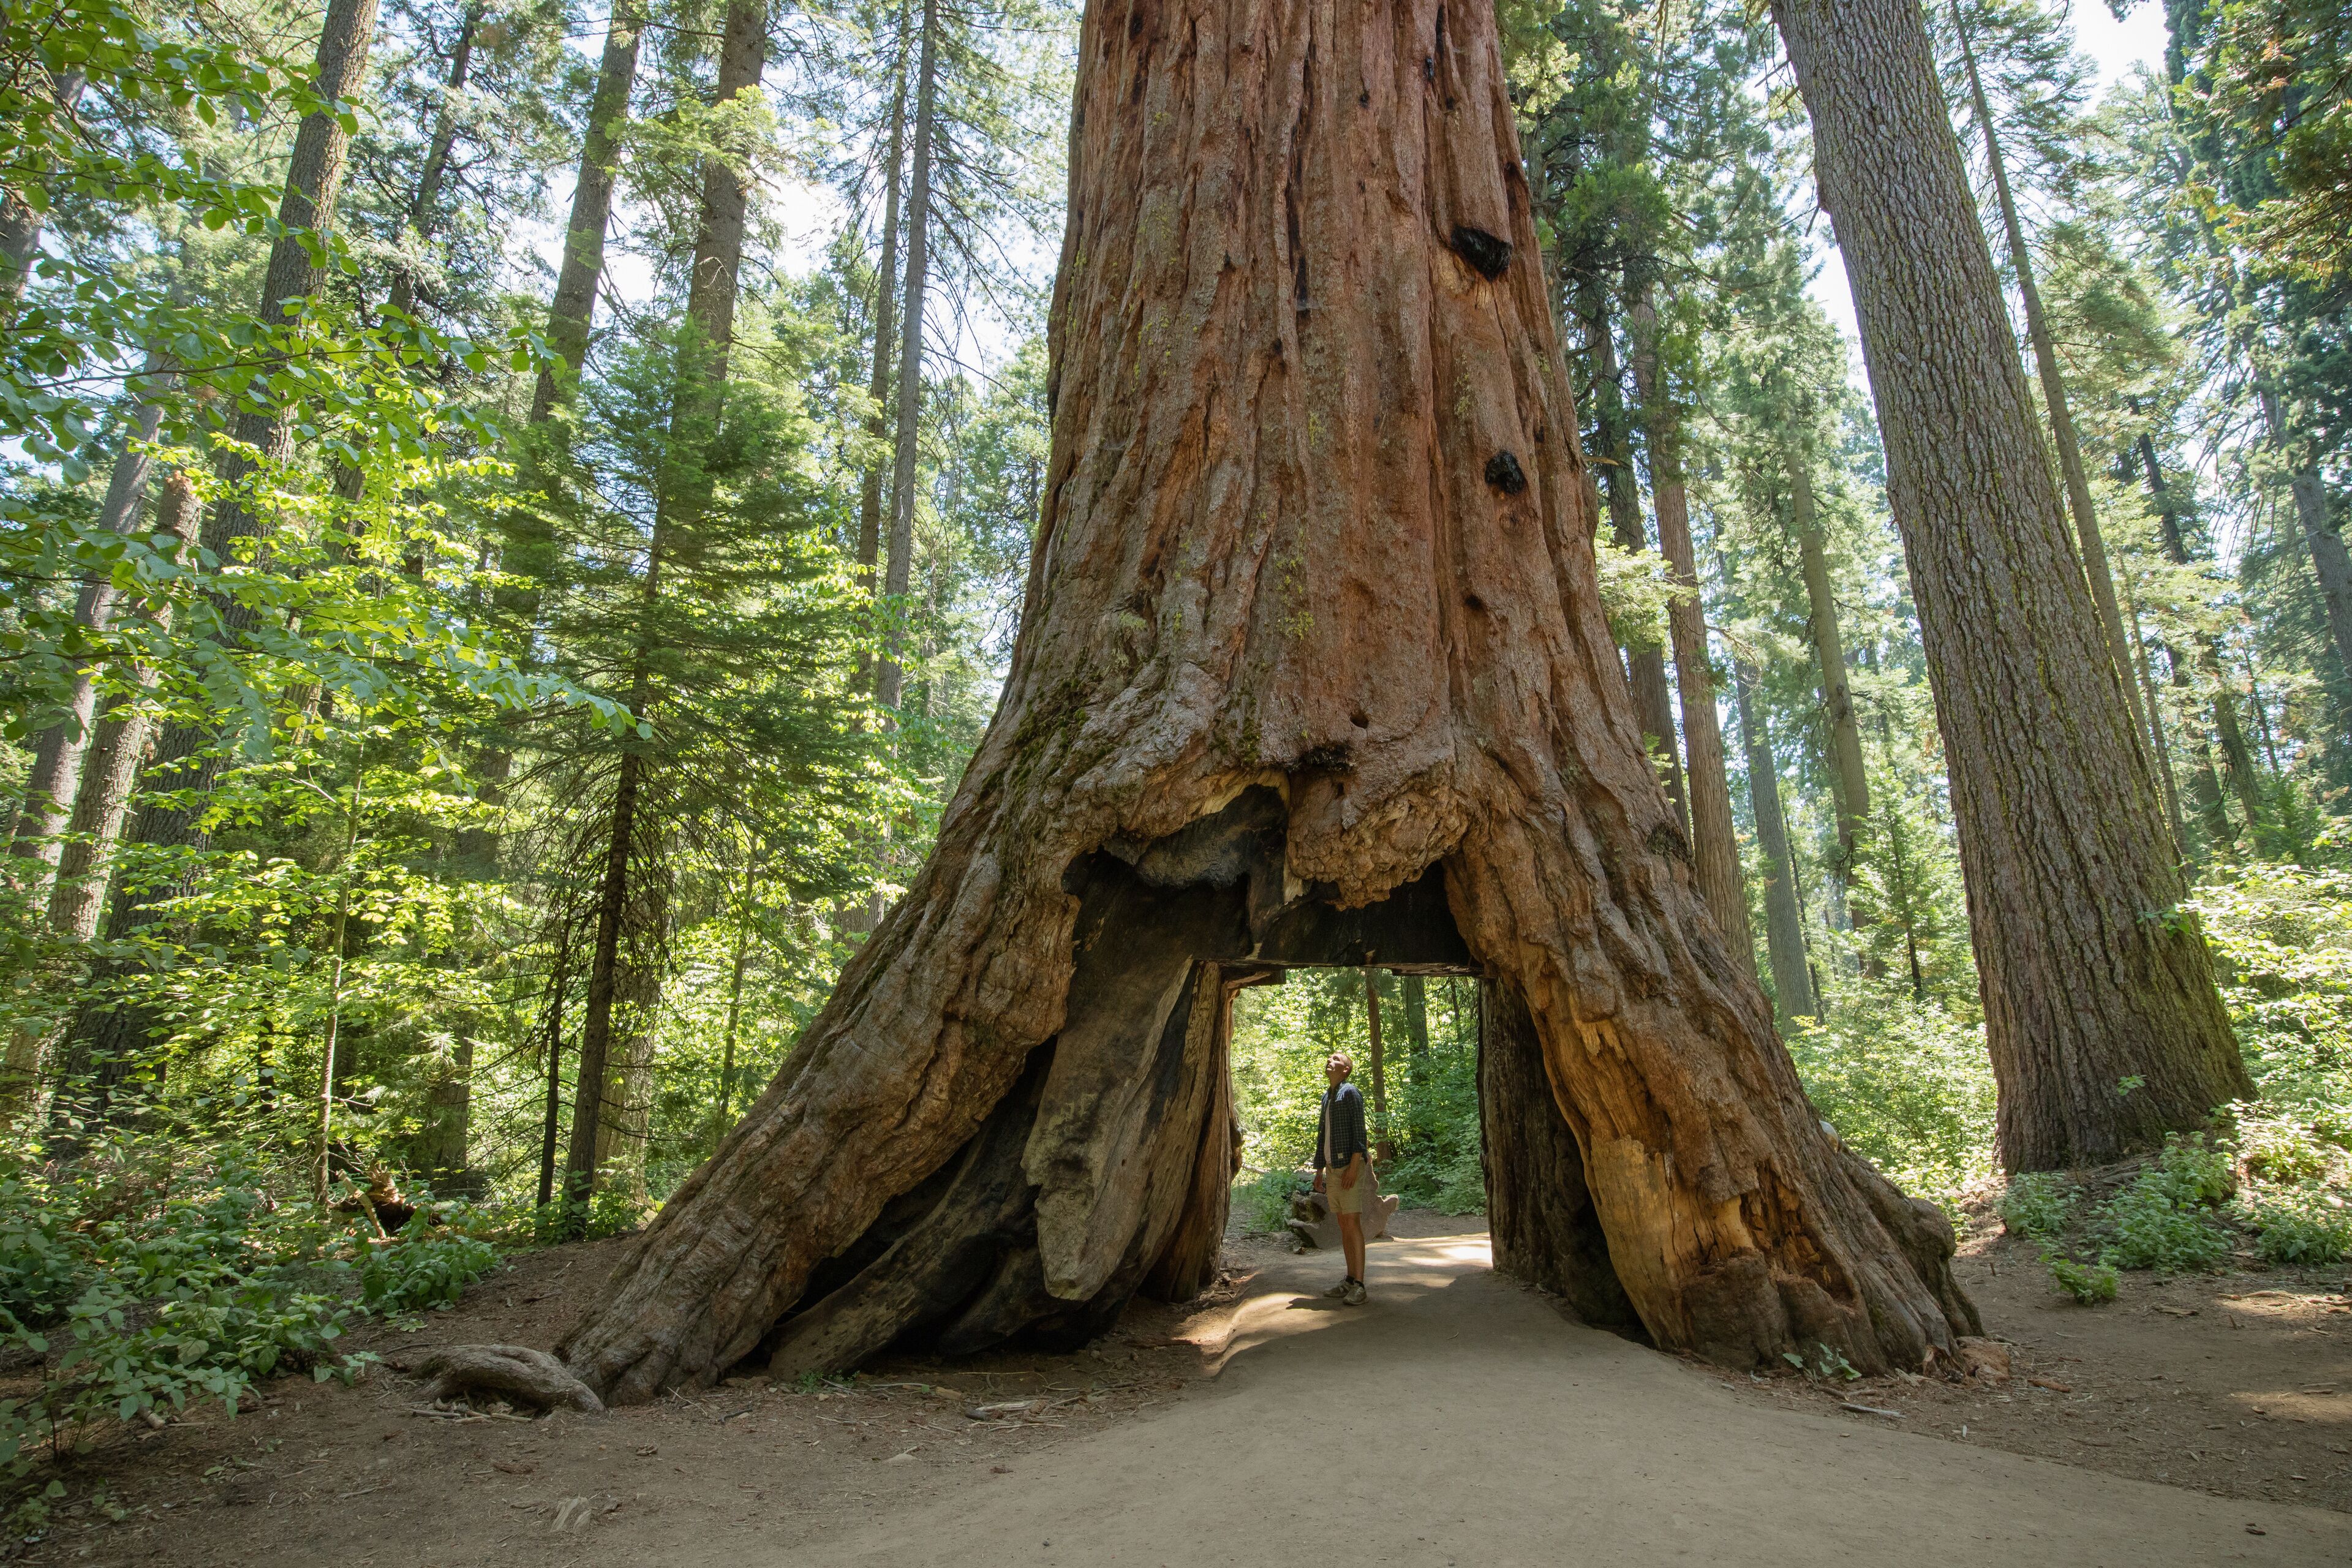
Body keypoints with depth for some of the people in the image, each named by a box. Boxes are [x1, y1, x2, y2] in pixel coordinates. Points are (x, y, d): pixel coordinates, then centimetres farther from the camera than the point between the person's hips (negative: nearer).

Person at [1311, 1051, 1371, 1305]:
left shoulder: (1349, 1092, -5)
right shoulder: (1327, 1097, 19)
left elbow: (1358, 1131, -13)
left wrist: (1353, 1167, -20)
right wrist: (1319, 1171, 20)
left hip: (1349, 1165, -8)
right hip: (1332, 1168, 8)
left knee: (1352, 1222, -11)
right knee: (1343, 1224, 9)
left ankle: (1359, 1286, -12)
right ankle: (1350, 1280, 13)